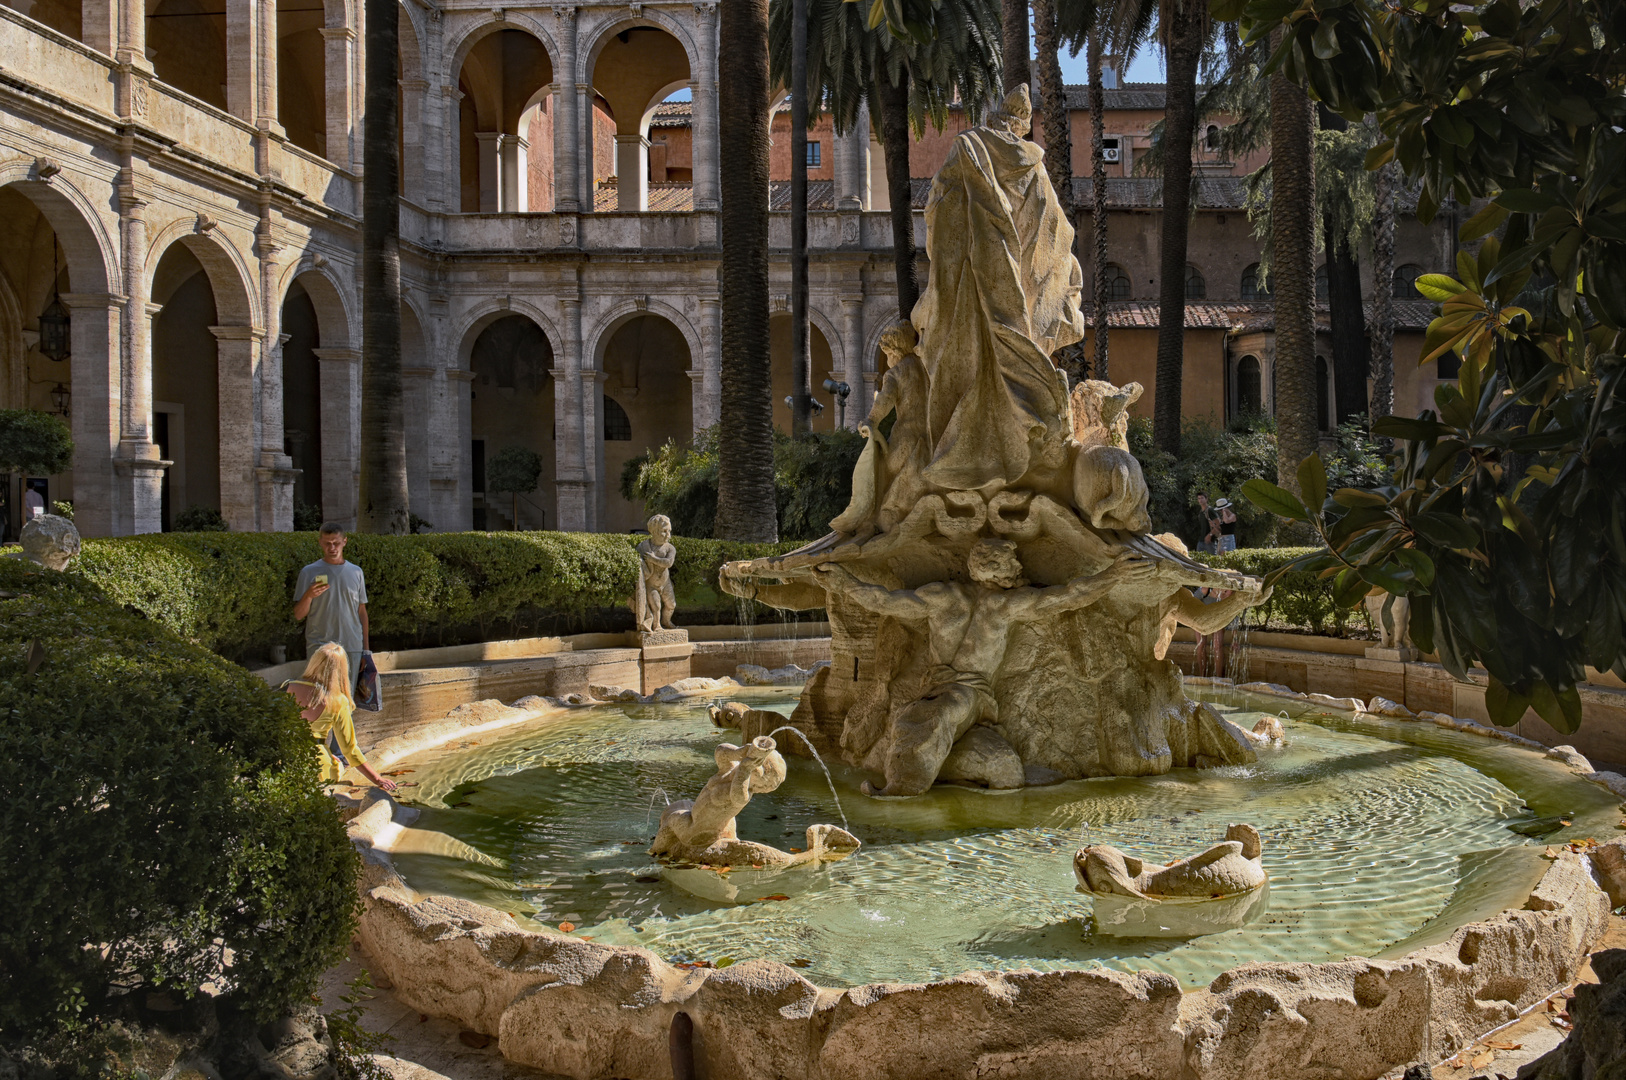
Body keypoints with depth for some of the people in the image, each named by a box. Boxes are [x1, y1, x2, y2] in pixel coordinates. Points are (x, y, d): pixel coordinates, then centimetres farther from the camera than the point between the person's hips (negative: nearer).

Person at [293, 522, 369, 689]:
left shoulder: (356, 572, 11)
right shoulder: (309, 573, 3)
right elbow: (298, 615, 2)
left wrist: (366, 649, 12)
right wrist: (309, 595, -18)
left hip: (352, 647, 2)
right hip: (320, 646, -2)